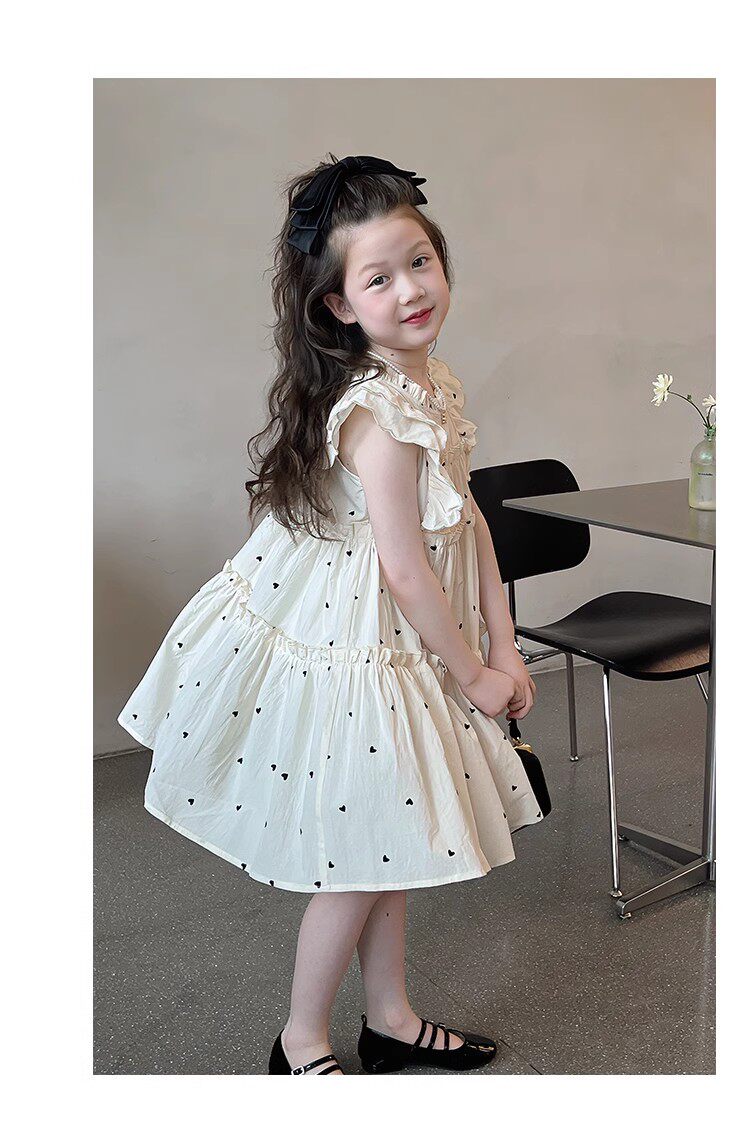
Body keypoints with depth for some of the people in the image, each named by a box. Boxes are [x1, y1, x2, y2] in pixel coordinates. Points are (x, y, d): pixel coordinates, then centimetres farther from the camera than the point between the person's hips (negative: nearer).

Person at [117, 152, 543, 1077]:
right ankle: (301, 1041, 30)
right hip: (353, 647, -9)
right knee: (359, 859, 7)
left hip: (401, 644, 9)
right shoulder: (380, 411, -26)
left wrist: (503, 646, 1)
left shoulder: (431, 382, 2)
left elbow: (468, 520, 5)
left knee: (391, 840, 20)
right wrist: (472, 676, -12)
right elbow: (405, 566, -25)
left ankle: (390, 1017, 40)